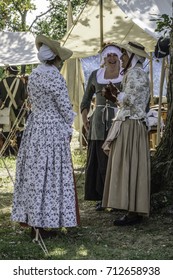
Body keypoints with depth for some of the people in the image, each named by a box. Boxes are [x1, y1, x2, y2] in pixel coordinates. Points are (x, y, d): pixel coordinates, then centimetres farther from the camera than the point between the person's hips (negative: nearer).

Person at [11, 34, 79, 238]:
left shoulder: (33, 75, 7)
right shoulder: (55, 77, -17)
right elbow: (65, 108, -13)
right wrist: (68, 128, 1)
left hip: (34, 126, 8)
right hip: (53, 128, -8)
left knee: (34, 172, 11)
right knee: (50, 174, -1)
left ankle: (32, 219, 17)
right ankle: (43, 224, 2)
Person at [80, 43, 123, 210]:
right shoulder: (95, 75, 12)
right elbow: (86, 99, 20)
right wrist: (84, 119, 8)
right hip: (99, 121, 2)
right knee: (99, 160, 2)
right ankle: (101, 198, 10)